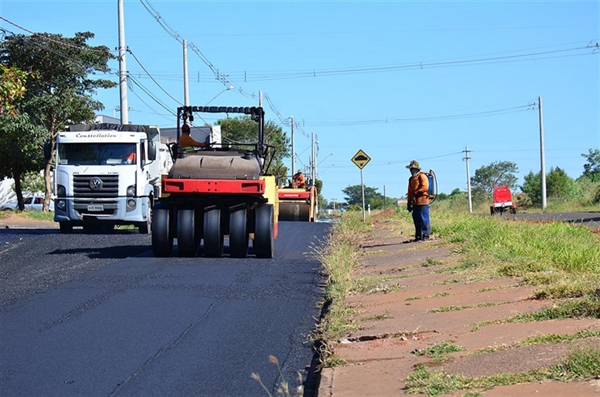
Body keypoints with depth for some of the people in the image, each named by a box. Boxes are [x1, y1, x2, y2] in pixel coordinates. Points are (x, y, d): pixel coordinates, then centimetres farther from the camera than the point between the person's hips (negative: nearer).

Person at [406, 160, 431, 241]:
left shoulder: (422, 176, -3)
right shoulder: (411, 179, 21)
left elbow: (425, 187, -15)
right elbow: (410, 191, 22)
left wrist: (416, 193, -19)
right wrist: (409, 203, 18)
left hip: (422, 201, -8)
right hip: (415, 203, 8)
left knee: (424, 219, -7)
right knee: (416, 219, 7)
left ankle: (426, 235, -4)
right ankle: (418, 236, 13)